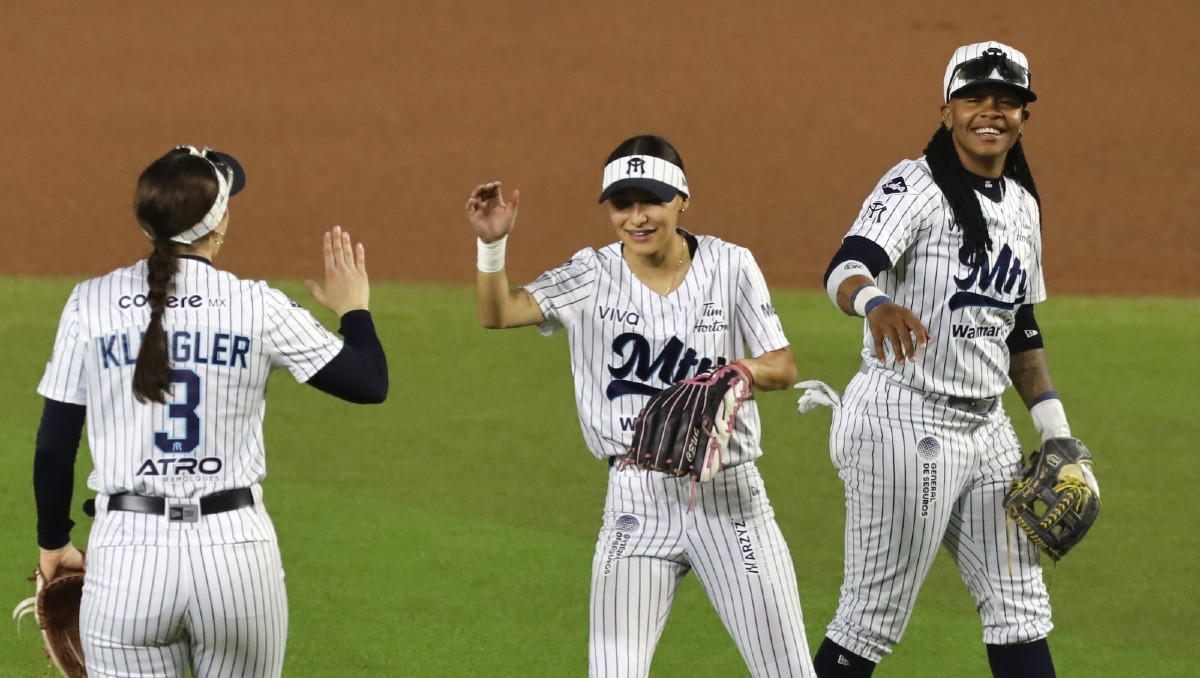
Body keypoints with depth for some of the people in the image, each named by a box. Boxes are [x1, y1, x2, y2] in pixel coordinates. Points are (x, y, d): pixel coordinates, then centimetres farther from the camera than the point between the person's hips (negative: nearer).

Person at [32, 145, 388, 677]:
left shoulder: (91, 303, -1)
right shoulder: (258, 307, -3)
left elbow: (54, 444, 2)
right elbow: (370, 382, 4)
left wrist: (53, 542, 16)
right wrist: (353, 309, 23)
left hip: (126, 554, 0)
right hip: (236, 549, 0)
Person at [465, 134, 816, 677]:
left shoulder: (729, 267, 0)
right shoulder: (590, 278, -1)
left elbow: (783, 367, 1)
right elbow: (496, 313, -12)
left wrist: (739, 373, -20)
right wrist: (491, 245, -29)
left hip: (729, 495, 0)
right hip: (638, 502, 0)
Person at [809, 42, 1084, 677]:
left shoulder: (1022, 206, 13)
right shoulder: (915, 186, -11)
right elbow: (847, 268, -29)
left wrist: (1055, 430, 13)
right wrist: (874, 303, -52)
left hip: (985, 427, 8)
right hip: (903, 419, -8)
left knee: (1020, 610, 10)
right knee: (874, 616, -5)